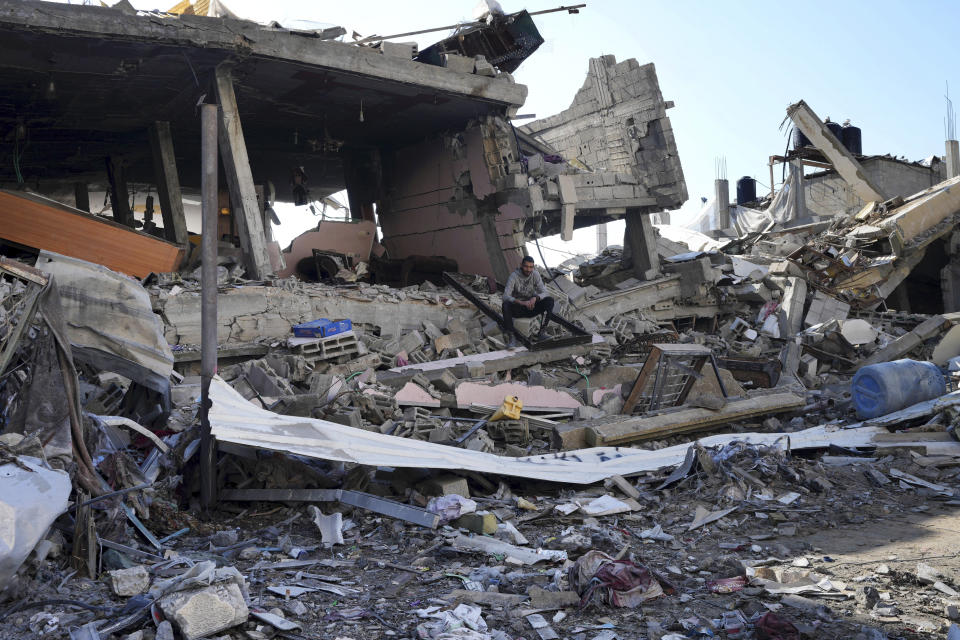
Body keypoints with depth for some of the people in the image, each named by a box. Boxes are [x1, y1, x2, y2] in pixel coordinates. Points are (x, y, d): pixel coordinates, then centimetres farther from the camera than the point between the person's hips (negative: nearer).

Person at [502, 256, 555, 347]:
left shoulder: (535, 274, -8)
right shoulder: (514, 276, -18)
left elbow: (543, 293, -11)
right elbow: (506, 296, -28)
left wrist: (535, 298, -35)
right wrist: (522, 302, -42)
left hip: (531, 307, 3)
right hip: (518, 308, -3)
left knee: (550, 300, -22)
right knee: (505, 305, -36)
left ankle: (542, 332, -18)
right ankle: (512, 337, -30)